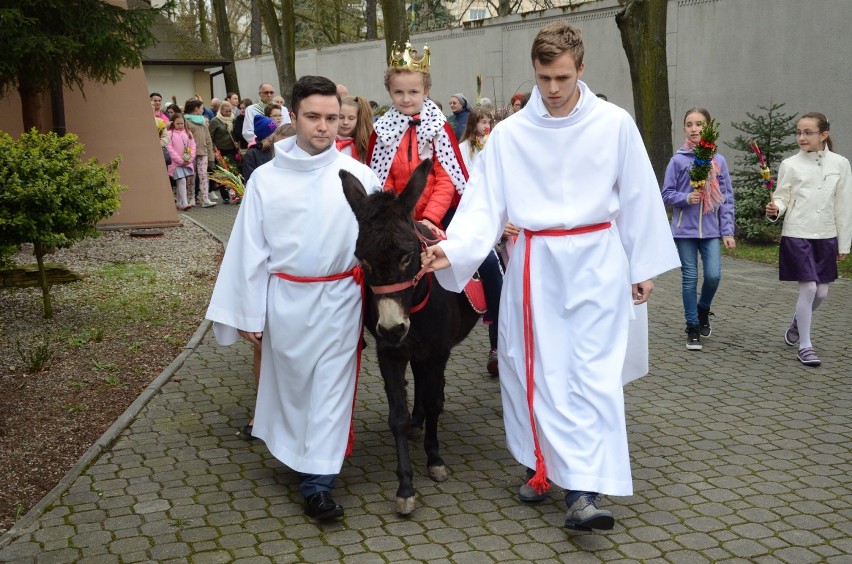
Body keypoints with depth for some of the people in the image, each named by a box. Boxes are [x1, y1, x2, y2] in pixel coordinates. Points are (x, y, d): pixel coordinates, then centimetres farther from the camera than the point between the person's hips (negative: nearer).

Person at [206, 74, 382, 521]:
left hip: (338, 298, -1)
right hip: (285, 299, 1)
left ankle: (318, 482, 9)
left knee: (331, 388, 2)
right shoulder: (266, 178, -3)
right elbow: (249, 249, -1)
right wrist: (248, 313, -1)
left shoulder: (358, 176, -3)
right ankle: (298, 455, 35)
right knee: (290, 383, 15)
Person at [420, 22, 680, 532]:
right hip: (535, 264, 2)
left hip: (597, 261, -2)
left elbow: (639, 198, 4)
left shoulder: (615, 124, -2)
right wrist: (454, 248, -22)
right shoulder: (509, 134, -1)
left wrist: (644, 267, 7)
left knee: (592, 374, -7)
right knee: (535, 370, 8)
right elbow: (484, 204, -5)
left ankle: (584, 492, -9)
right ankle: (541, 466, 26)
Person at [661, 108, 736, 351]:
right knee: (690, 278, 3)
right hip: (685, 230, -1)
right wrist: (686, 198, -19)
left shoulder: (718, 161, 2)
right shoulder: (678, 160, -4)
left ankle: (703, 310, 25)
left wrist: (728, 231, 0)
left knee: (713, 275, -7)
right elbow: (667, 194, 1)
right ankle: (692, 327, 18)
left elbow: (727, 198, 5)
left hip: (711, 230, 1)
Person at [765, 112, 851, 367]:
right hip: (797, 235, -3)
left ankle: (798, 322, 39)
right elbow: (782, 197, -1)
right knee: (808, 289, -9)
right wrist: (774, 210, -25)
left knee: (821, 292, 8)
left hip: (826, 237, 3)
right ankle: (805, 346, 4)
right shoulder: (790, 165, -4)